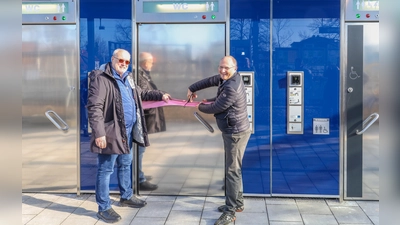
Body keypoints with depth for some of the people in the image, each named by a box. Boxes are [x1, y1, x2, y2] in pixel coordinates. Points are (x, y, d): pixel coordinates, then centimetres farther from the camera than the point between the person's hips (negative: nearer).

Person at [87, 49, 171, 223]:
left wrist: (160, 95, 25)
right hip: (111, 133, -9)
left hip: (127, 131, 9)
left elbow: (141, 94, 32)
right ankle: (104, 208, 12)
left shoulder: (128, 78, 14)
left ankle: (126, 197, 40)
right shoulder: (101, 79, -14)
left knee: (126, 165, 22)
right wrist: (99, 133, -25)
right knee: (105, 169, 1)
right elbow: (94, 107, -21)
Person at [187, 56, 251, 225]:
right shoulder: (227, 78, 4)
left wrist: (200, 107, 3)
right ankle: (238, 203, 31)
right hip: (233, 131, 11)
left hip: (236, 133, -11)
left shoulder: (231, 88, -26)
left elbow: (214, 108, -17)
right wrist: (192, 89, 10)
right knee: (234, 169, 18)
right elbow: (211, 81, 17)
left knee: (232, 171, -6)